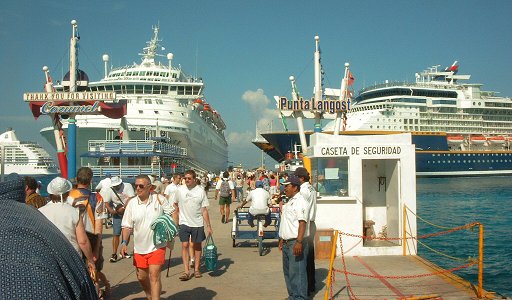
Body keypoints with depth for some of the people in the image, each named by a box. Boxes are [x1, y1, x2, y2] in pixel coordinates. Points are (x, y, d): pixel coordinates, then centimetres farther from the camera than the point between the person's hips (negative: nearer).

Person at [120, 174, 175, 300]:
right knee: (141, 277, 16)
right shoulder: (132, 203, -2)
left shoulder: (160, 199, -7)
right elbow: (127, 226, 2)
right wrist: (124, 243, -8)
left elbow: (172, 213, 4)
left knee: (154, 276, -8)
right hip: (139, 247, 3)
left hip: (157, 246, -3)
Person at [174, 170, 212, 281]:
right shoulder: (180, 190, -3)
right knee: (185, 245, -7)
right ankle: (186, 271, -5)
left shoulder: (200, 191, -5)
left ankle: (196, 269, 22)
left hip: (198, 223, 0)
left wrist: (209, 226, -4)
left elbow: (204, 210, -3)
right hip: (184, 223, 0)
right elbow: (175, 204, 15)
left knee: (197, 246, 10)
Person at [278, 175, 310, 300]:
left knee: (296, 272, -9)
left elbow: (302, 223, -23)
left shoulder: (300, 202, -14)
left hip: (296, 243, -11)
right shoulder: (289, 202, 18)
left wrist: (299, 242, -29)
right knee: (288, 271, 17)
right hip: (287, 243, 11)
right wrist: (282, 240, 24)